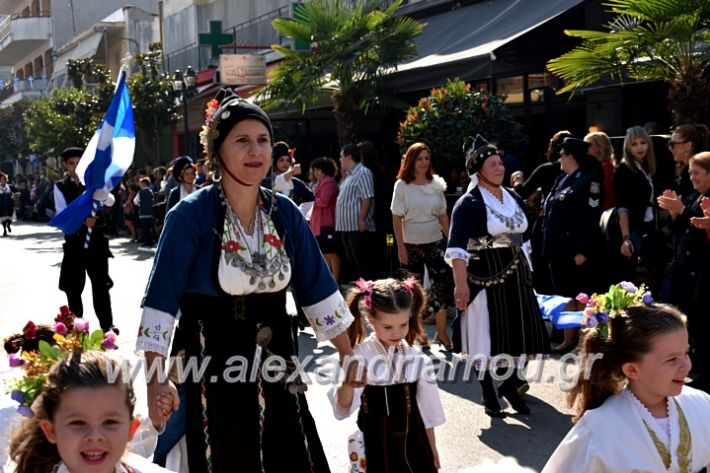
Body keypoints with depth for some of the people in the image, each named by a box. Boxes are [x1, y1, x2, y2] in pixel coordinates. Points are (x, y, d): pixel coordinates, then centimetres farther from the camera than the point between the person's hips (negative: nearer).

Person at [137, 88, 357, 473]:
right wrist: (155, 380, -23)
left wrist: (349, 358, 6)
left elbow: (317, 288, 6)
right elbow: (161, 298, -16)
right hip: (212, 371, -4)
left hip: (275, 365, 4)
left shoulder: (285, 213, 1)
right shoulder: (190, 215, -13)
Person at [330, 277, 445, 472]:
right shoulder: (360, 357, -14)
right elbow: (344, 407, -23)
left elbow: (427, 408, 7)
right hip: (377, 445, -3)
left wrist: (432, 448, 13)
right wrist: (347, 385, -44)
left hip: (413, 441, 3)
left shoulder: (417, 359, -4)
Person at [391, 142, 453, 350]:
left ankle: (442, 332, 5)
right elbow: (397, 218, -5)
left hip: (435, 242, 2)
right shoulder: (402, 185, -3)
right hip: (411, 244, -2)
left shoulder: (436, 184, 5)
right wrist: (400, 246, -9)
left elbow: (443, 215, 9)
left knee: (443, 284, -5)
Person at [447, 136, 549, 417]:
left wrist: (526, 272, 19)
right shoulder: (468, 204, -11)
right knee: (487, 336, 1)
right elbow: (457, 248, -17)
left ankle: (510, 386, 27)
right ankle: (489, 395, 15)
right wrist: (460, 284, -24)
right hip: (485, 280, -6)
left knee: (517, 332, 8)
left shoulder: (513, 198, 10)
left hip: (515, 277, 6)